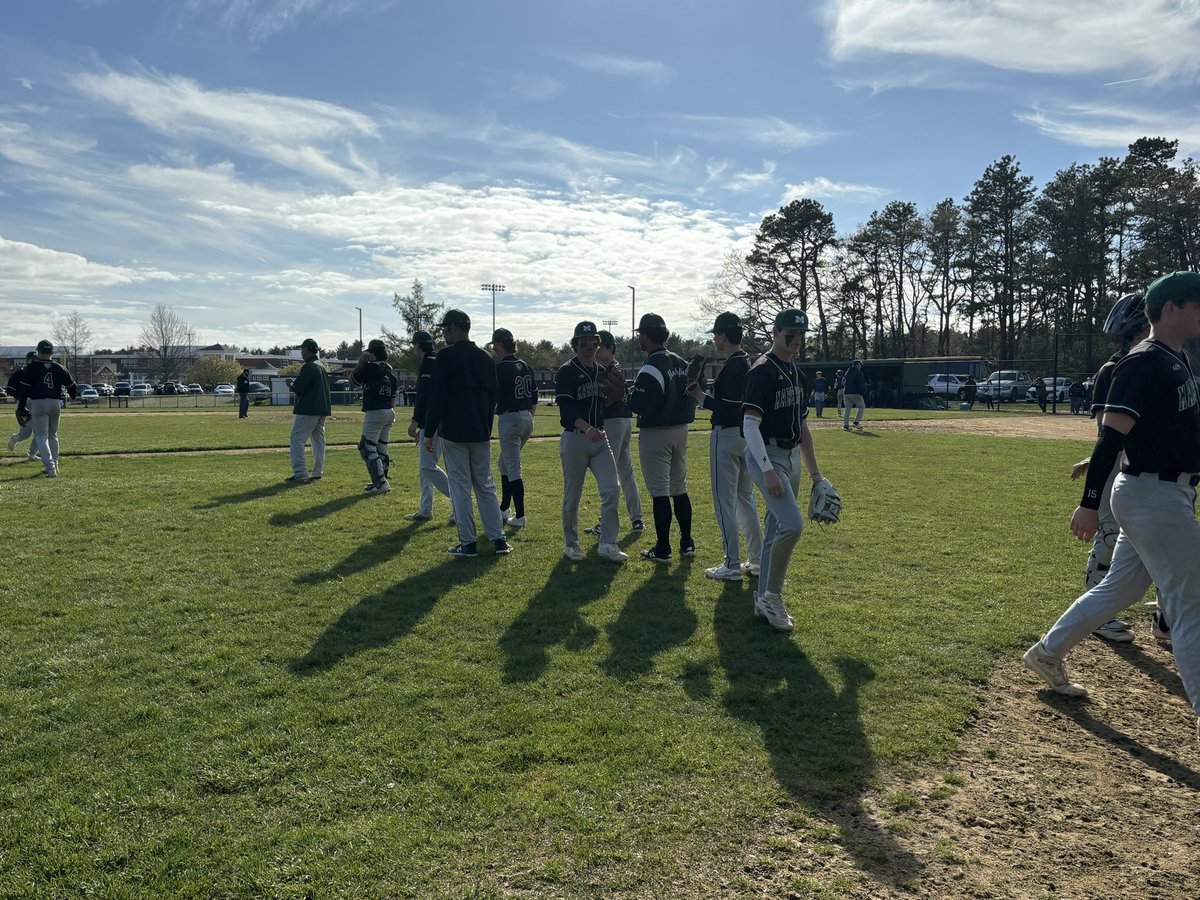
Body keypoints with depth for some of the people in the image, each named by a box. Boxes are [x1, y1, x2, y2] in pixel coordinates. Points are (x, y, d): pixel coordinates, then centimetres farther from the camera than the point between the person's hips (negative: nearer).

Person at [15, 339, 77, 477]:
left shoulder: (32, 367, -5)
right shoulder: (59, 368, 4)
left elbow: (24, 388, -7)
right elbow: (71, 385, 15)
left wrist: (20, 408, -3)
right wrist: (73, 397, 37)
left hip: (38, 403, -3)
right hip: (56, 404, 3)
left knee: (41, 436, -2)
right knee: (53, 435, 19)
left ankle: (50, 467, -17)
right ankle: (54, 465, 26)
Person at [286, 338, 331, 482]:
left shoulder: (308, 367, -13)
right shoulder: (322, 367, 16)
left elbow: (299, 389, -17)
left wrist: (291, 385, 4)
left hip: (308, 410, -9)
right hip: (322, 409, 9)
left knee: (297, 438, -6)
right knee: (318, 440, 10)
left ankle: (300, 472, -12)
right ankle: (317, 473, 12)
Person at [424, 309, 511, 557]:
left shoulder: (446, 357, -10)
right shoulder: (486, 358, 11)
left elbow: (438, 398, -13)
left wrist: (429, 433, -7)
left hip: (453, 434, -6)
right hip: (481, 434, 6)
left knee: (460, 488, 1)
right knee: (485, 486, 12)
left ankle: (467, 544, 4)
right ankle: (498, 539, 11)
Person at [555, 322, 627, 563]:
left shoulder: (601, 371, 13)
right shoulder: (566, 372, -6)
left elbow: (607, 403, 15)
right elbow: (566, 408, -18)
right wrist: (587, 428, -34)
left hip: (599, 438, 5)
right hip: (574, 438, -5)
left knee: (611, 489, -6)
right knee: (572, 495, 4)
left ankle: (607, 544, 2)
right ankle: (571, 544, 19)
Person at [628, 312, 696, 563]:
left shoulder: (650, 369, -18)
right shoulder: (681, 363, 8)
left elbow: (639, 405, -23)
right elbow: (691, 394, 11)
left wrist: (627, 393, -6)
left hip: (655, 434, -8)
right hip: (680, 431, 8)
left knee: (659, 492, -2)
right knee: (679, 488, 15)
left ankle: (662, 549, 4)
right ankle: (687, 543, 21)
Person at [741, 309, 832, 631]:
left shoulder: (797, 374, 15)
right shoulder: (762, 371, -11)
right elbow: (750, 425, -19)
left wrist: (815, 472, 19)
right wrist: (767, 470, -27)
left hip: (792, 458, 9)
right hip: (767, 457, -9)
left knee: (776, 531, 11)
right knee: (792, 524, -21)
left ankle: (764, 602, 21)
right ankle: (772, 595, -3)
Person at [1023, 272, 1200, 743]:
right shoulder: (1144, 363, -17)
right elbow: (1111, 435, -22)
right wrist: (1089, 504, -25)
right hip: (1152, 496, -10)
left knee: (1120, 589, 17)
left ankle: (1047, 655, 29)